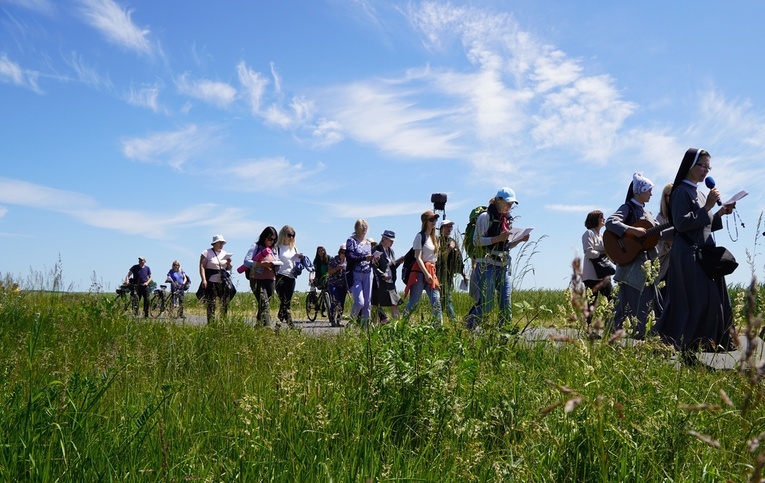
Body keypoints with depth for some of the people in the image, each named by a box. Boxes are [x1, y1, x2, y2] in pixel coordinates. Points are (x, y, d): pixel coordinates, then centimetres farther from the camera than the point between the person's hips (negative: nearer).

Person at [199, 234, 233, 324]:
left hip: (223, 282, 6)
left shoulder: (224, 253, 18)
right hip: (211, 282, -5)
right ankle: (211, 324, -9)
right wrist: (204, 279, -17)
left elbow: (228, 268, 22)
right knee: (211, 304, -9)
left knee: (225, 303, 2)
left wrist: (229, 263, -1)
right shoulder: (207, 253, 1)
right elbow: (202, 266, -7)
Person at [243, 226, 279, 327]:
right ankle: (267, 326, -26)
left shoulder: (275, 249, 19)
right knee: (264, 304, -18)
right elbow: (246, 261, -8)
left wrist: (274, 264, -1)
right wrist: (261, 264, -19)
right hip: (257, 279, -6)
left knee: (265, 304, 6)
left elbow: (277, 263, 23)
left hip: (270, 279, 6)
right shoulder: (256, 246, 1)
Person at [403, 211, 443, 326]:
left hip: (432, 271, 7)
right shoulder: (420, 236, -5)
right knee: (414, 301, -7)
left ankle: (439, 325, 1)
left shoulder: (435, 238, 16)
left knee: (436, 300, -2)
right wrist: (426, 273, -19)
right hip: (420, 271, -7)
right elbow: (418, 258, -12)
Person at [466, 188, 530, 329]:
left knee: (506, 302, 1)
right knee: (486, 303, -7)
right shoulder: (485, 217, -5)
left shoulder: (508, 219, 16)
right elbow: (476, 241, -10)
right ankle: (468, 328, 7)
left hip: (504, 266, 7)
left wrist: (520, 240, 4)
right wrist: (498, 238, -17)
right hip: (487, 265, -6)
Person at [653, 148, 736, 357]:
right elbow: (681, 224, -19)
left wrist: (720, 213, 7)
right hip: (688, 255, -9)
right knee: (693, 302, -14)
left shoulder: (699, 194, 18)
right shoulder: (681, 192, -9)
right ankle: (673, 347, -10)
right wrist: (707, 208, -19)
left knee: (711, 301, 7)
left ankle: (702, 347, 12)